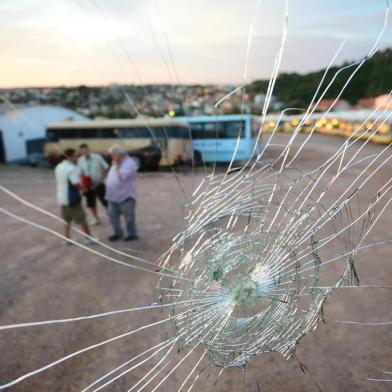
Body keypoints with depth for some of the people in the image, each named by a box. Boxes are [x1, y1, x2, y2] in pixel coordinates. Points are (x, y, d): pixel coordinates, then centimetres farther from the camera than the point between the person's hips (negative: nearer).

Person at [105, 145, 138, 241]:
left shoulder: (129, 163, -15)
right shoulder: (117, 164, 14)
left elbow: (122, 176, -27)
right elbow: (111, 177, 21)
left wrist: (116, 165, -16)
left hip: (126, 196, -9)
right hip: (114, 197, 9)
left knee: (128, 217, 3)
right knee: (112, 215, 11)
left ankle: (132, 234, 18)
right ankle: (118, 233, 26)